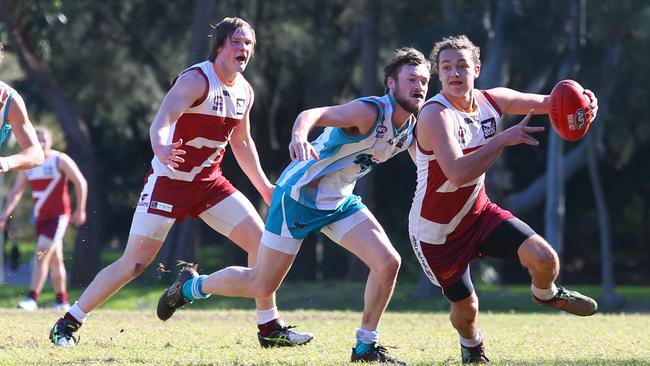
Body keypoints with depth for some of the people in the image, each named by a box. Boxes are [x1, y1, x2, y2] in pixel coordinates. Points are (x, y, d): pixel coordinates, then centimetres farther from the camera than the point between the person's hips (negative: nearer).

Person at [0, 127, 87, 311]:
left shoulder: (60, 160, -7)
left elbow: (81, 183, -4)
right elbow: (17, 190, 9)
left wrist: (80, 210, -7)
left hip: (58, 215, -6)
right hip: (40, 216, 6)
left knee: (42, 254, -17)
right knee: (54, 259, 14)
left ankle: (32, 298, -20)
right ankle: (62, 301, 23)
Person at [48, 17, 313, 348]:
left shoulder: (244, 91, 5)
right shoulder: (197, 79, -19)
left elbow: (241, 142, 21)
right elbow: (161, 121, -33)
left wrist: (265, 187, 21)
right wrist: (161, 149, -54)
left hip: (209, 183, 7)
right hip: (169, 180, -7)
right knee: (133, 264, -9)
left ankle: (270, 329, 8)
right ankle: (67, 325, 3)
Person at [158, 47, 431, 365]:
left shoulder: (411, 128, -3)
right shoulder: (370, 112, -27)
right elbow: (313, 114, -42)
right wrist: (299, 136, -64)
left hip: (340, 201, 7)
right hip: (299, 195, -7)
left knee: (388, 263, -10)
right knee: (261, 285, 0)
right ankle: (192, 286, 26)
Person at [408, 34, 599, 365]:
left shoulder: (491, 101, -8)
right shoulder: (435, 115, -28)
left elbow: (546, 103, 7)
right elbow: (458, 174, -43)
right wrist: (502, 139, -44)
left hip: (478, 212, 5)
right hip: (436, 232, -5)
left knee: (543, 258, -15)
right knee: (465, 307, 7)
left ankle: (546, 294, 23)